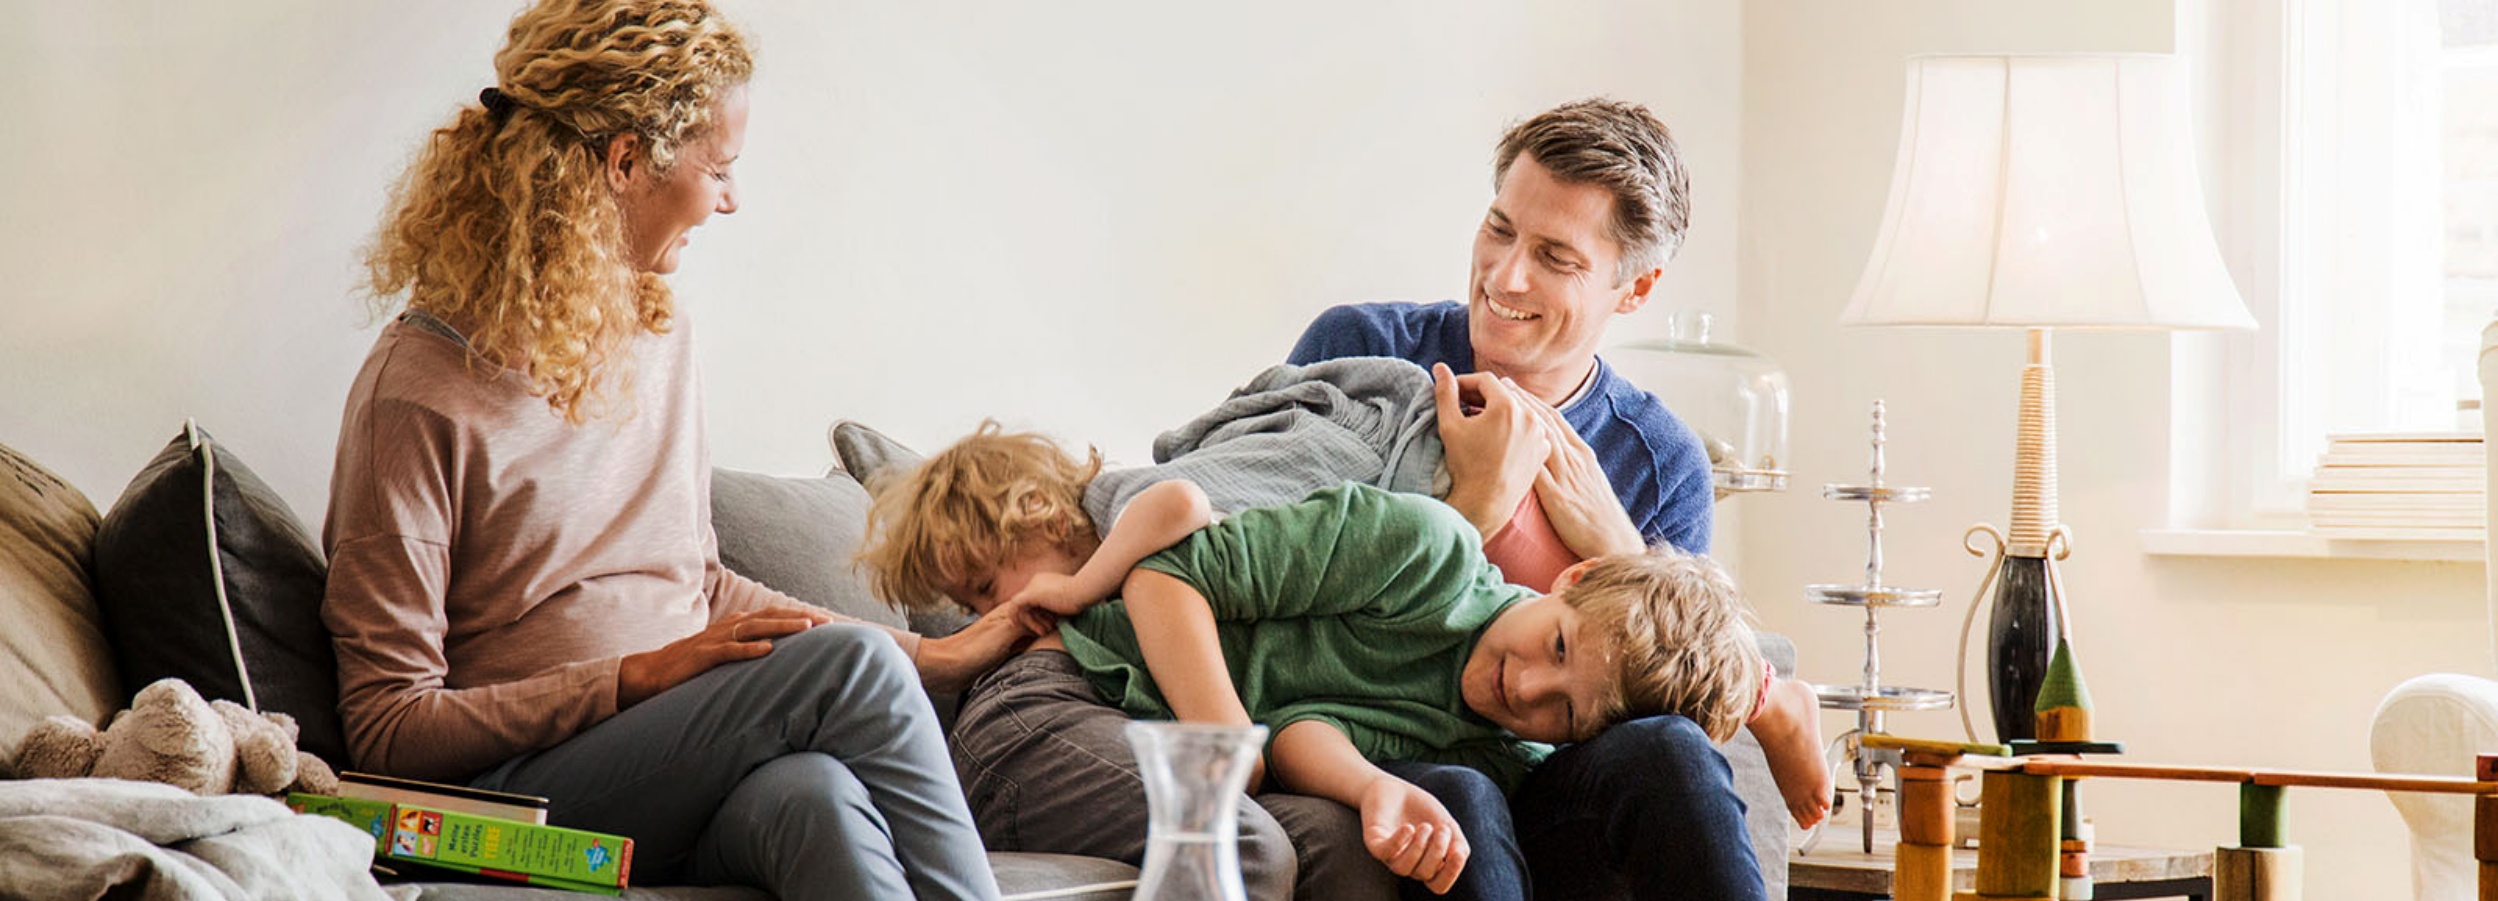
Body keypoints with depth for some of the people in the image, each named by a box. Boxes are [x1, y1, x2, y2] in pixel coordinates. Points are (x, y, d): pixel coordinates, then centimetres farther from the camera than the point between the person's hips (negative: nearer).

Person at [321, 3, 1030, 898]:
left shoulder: (659, 335, 14)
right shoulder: (420, 393, -9)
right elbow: (387, 725, -10)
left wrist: (926, 656, 23)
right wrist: (646, 674, -17)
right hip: (524, 788, -6)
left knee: (812, 795, -32)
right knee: (846, 661, -28)